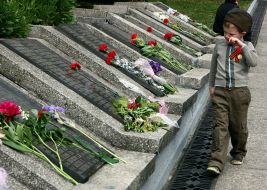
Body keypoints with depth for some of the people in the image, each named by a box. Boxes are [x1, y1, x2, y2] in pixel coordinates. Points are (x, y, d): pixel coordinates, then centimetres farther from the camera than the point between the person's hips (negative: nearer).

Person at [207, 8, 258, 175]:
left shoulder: (247, 46, 1)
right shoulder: (219, 45, 7)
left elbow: (254, 62, -18)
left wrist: (241, 45, -20)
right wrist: (211, 85, 25)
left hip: (239, 91, -1)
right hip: (220, 91, 1)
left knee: (238, 126, 11)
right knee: (221, 125, -8)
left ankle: (239, 153, 35)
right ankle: (217, 161, -13)